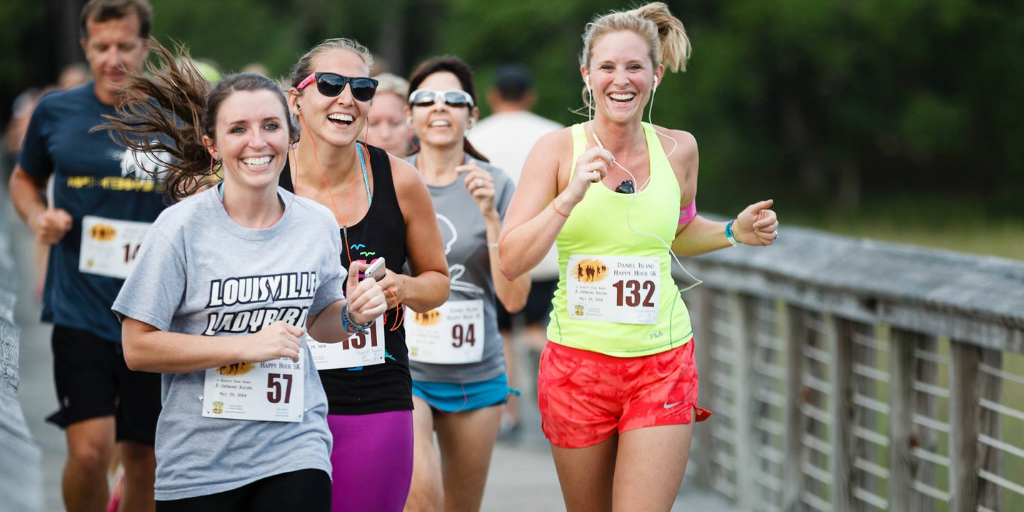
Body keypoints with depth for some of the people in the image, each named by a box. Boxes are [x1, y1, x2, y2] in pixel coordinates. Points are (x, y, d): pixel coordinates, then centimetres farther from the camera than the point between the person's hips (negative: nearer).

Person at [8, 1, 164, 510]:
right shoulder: (55, 112, 3)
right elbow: (24, 178, 20)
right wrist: (38, 216, 0)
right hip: (80, 311, 0)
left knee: (144, 458, 8)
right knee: (89, 450, -13)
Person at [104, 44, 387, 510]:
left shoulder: (318, 224, 3)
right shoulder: (182, 227, -10)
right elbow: (138, 348, -12)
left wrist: (353, 314, -3)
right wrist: (247, 347, -18)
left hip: (295, 450, 2)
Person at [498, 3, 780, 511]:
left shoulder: (678, 150, 3)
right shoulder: (557, 150, -5)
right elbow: (510, 261, -11)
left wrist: (736, 232, 5)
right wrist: (572, 195, -22)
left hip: (662, 365, 1)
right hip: (578, 361, -1)